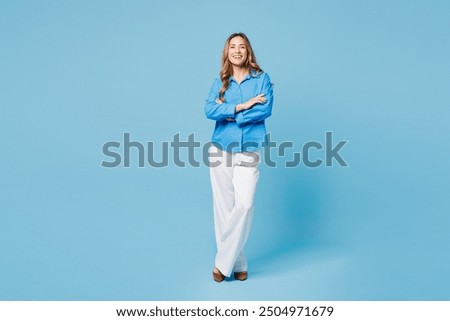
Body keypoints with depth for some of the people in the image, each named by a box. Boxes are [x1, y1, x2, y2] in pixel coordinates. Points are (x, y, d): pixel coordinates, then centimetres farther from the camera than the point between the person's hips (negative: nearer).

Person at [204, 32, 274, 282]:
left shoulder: (261, 78, 6)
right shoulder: (220, 82, 12)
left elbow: (266, 109, -9)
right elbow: (209, 111, -4)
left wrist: (229, 114, -7)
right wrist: (241, 106, -12)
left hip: (249, 149, -2)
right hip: (220, 148, 3)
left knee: (244, 204, -16)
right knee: (223, 206, 2)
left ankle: (223, 262, -3)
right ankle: (237, 263, 14)